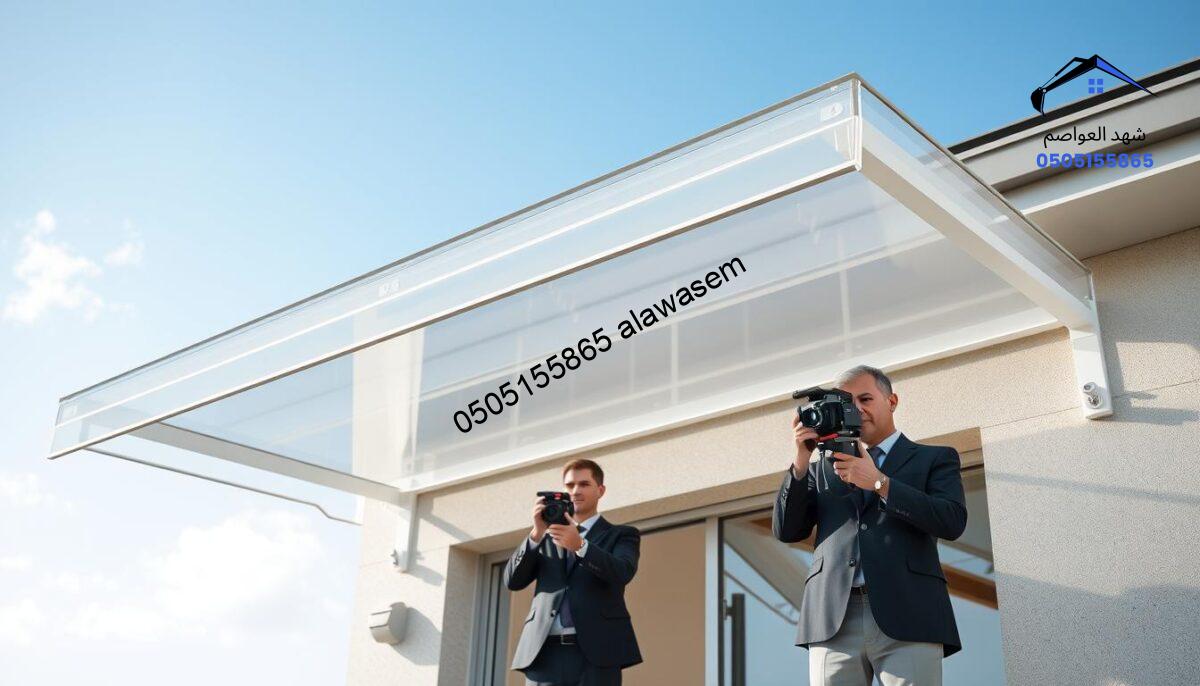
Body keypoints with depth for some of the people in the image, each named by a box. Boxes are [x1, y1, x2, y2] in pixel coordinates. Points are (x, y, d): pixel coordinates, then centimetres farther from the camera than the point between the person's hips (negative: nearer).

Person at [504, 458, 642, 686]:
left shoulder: (621, 535, 14)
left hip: (595, 653, -2)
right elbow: (513, 580, 10)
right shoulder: (546, 538, 23)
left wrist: (579, 545, -24)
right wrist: (537, 533, -5)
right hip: (544, 654, 3)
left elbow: (622, 572, -7)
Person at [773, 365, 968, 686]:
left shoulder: (934, 459, 16)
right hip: (833, 621, 2)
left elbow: (952, 521, -1)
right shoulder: (823, 469, 24)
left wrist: (879, 482, -6)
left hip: (908, 617, -2)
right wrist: (801, 462, 3)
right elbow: (786, 531, 13)